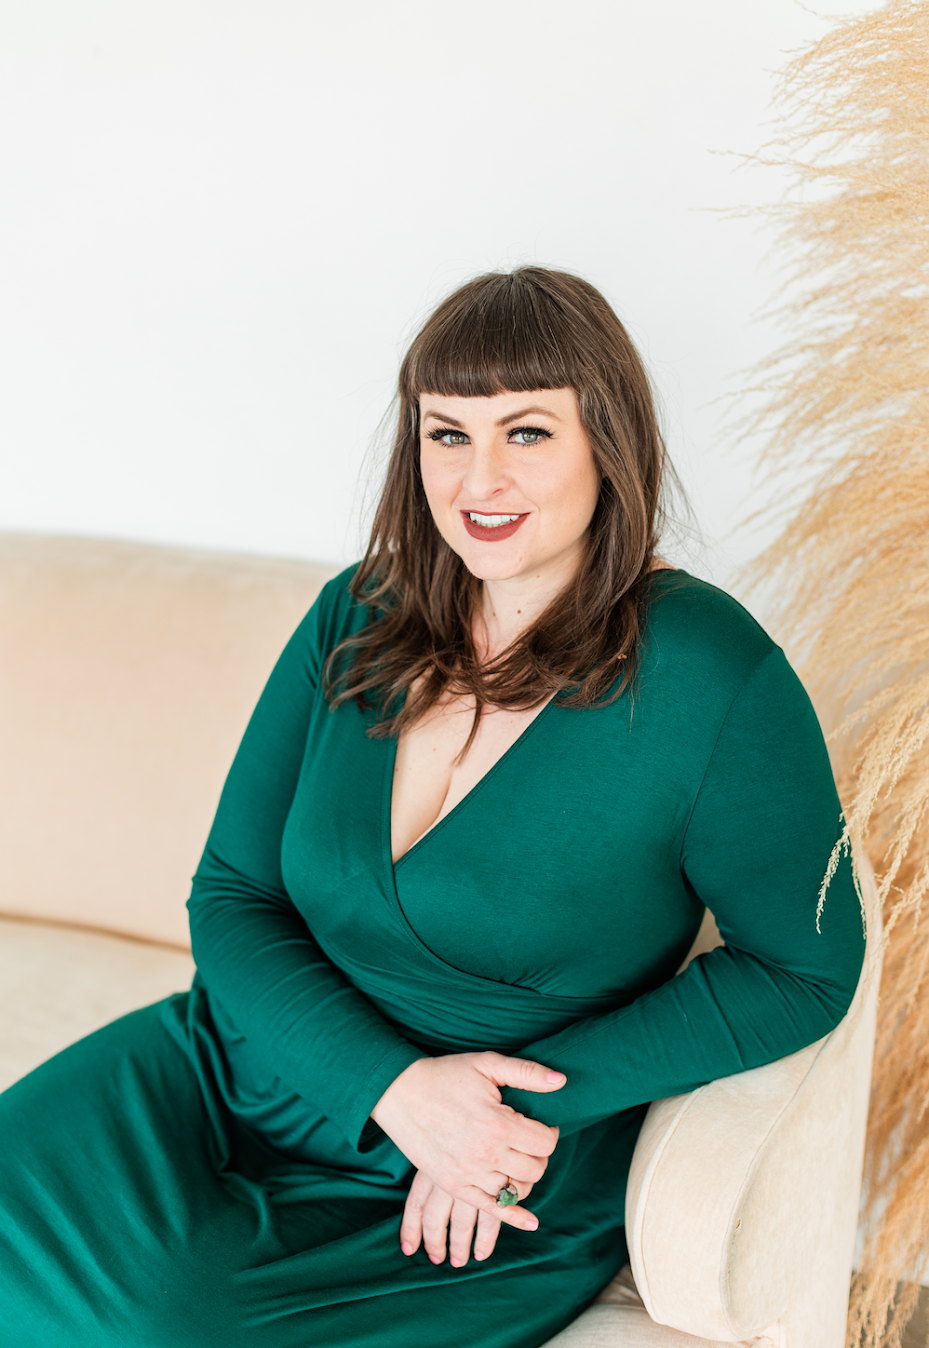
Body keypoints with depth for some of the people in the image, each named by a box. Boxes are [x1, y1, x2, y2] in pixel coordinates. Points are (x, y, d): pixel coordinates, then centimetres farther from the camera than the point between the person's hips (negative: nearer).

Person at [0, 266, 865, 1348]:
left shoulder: (706, 676, -13)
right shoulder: (353, 622, 1)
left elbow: (804, 965, -6)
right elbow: (231, 894, 2)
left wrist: (544, 1103, -14)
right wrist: (395, 1085, -15)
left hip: (497, 1202, -3)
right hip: (249, 1060, 4)